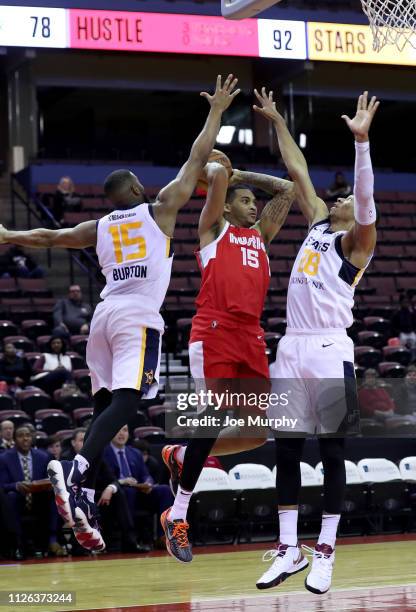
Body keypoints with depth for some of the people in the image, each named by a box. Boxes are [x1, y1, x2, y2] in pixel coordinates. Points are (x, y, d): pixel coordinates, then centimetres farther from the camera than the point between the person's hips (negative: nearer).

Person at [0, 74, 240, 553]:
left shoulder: (97, 228, 19)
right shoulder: (159, 208, 10)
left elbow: (49, 236, 28)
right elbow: (197, 158, 12)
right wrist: (217, 110, 21)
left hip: (104, 315, 6)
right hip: (138, 316, -6)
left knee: (105, 406, 9)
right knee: (125, 402, -17)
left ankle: (83, 498, -1)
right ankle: (75, 471, -37)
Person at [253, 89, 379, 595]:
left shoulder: (357, 240, -1)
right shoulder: (318, 221, 18)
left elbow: (366, 196, -20)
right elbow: (297, 169, 24)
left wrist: (361, 139, -32)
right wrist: (276, 121, 25)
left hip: (329, 350, -7)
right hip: (292, 347, 7)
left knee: (331, 452, 0)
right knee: (286, 450, 6)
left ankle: (325, 552, 5)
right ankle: (289, 550, 11)